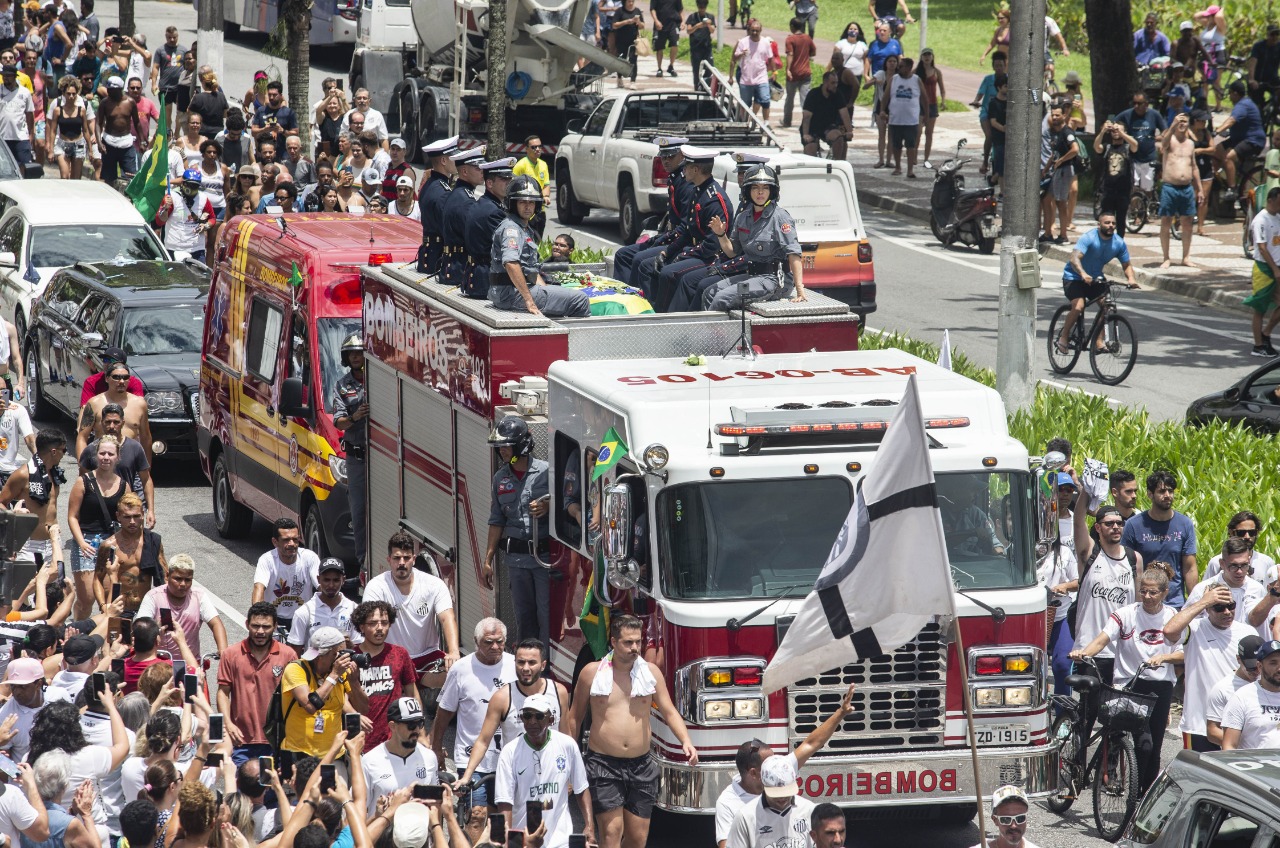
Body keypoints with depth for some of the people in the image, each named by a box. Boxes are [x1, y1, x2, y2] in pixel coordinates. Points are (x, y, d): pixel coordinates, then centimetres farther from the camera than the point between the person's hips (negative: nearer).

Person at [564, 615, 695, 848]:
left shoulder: (651, 672, 5)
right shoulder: (592, 672, 0)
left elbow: (669, 712, 3)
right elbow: (574, 717, 7)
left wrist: (686, 742, -14)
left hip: (640, 767, 3)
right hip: (604, 765, -3)